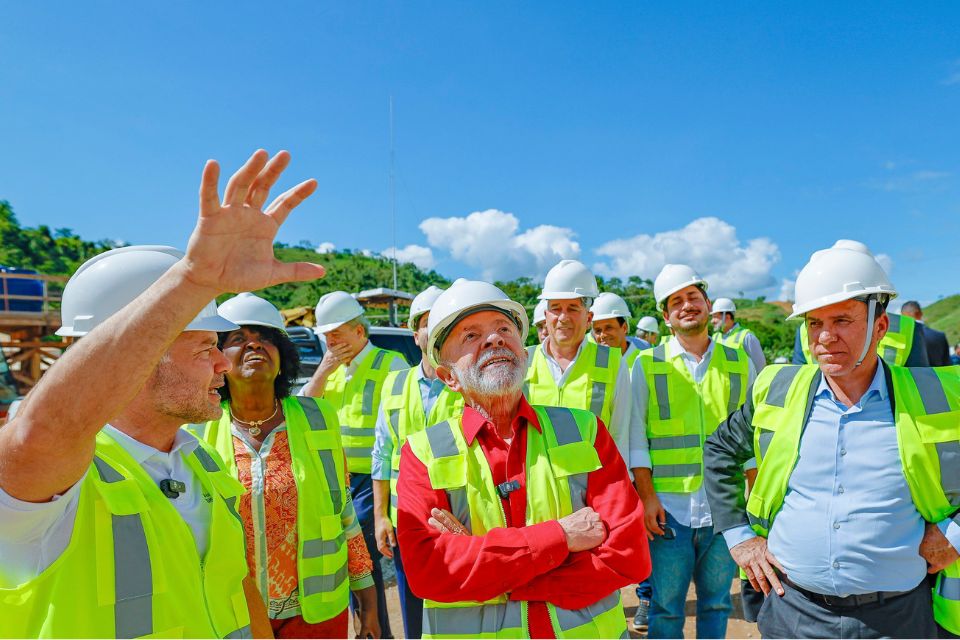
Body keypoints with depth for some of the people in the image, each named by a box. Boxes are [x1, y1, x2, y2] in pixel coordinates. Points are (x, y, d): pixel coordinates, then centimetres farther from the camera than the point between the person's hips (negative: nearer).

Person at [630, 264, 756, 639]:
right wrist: (646, 496, -9)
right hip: (669, 508, -2)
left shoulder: (739, 364, 6)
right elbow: (634, 438, -2)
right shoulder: (647, 365, -1)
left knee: (717, 603, 17)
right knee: (666, 607, 8)